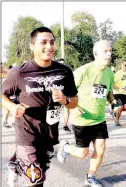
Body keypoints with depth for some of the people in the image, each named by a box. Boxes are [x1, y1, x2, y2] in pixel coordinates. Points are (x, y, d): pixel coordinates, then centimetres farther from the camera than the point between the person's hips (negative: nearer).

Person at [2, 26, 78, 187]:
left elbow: (74, 101, 5)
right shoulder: (19, 72, -14)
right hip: (27, 135, -4)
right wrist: (13, 107, -21)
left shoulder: (64, 71, -4)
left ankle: (15, 166, 52)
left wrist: (64, 99, -17)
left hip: (50, 134, 5)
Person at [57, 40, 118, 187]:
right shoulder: (83, 71, -19)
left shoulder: (110, 73, 0)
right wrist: (72, 108, -27)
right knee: (83, 153, 3)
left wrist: (113, 102, -6)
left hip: (99, 119, 6)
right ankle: (64, 147, 37)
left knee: (101, 149, 6)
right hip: (82, 120, -5)